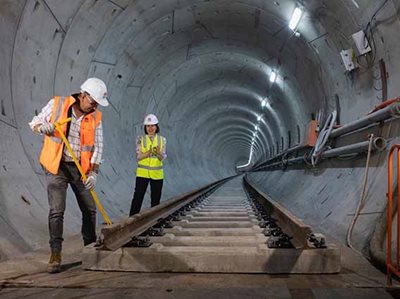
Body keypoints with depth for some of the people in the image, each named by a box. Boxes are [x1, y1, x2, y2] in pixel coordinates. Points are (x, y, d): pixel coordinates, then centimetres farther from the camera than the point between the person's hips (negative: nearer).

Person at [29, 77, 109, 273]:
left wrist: (93, 172, -14)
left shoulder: (95, 117, -3)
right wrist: (42, 127, -24)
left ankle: (90, 246, 29)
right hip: (57, 167, -3)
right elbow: (35, 122, 1)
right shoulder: (57, 104, -9)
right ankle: (55, 255, -2)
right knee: (57, 210, -10)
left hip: (80, 169, 3)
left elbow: (97, 146, -4)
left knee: (89, 209, 10)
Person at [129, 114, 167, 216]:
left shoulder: (162, 140, 4)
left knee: (156, 199, 8)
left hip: (157, 174, 2)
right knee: (138, 197, -5)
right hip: (142, 173, -2)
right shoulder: (140, 139, 0)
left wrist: (158, 152, -25)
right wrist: (149, 152, -24)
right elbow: (138, 156, -7)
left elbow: (163, 158, -3)